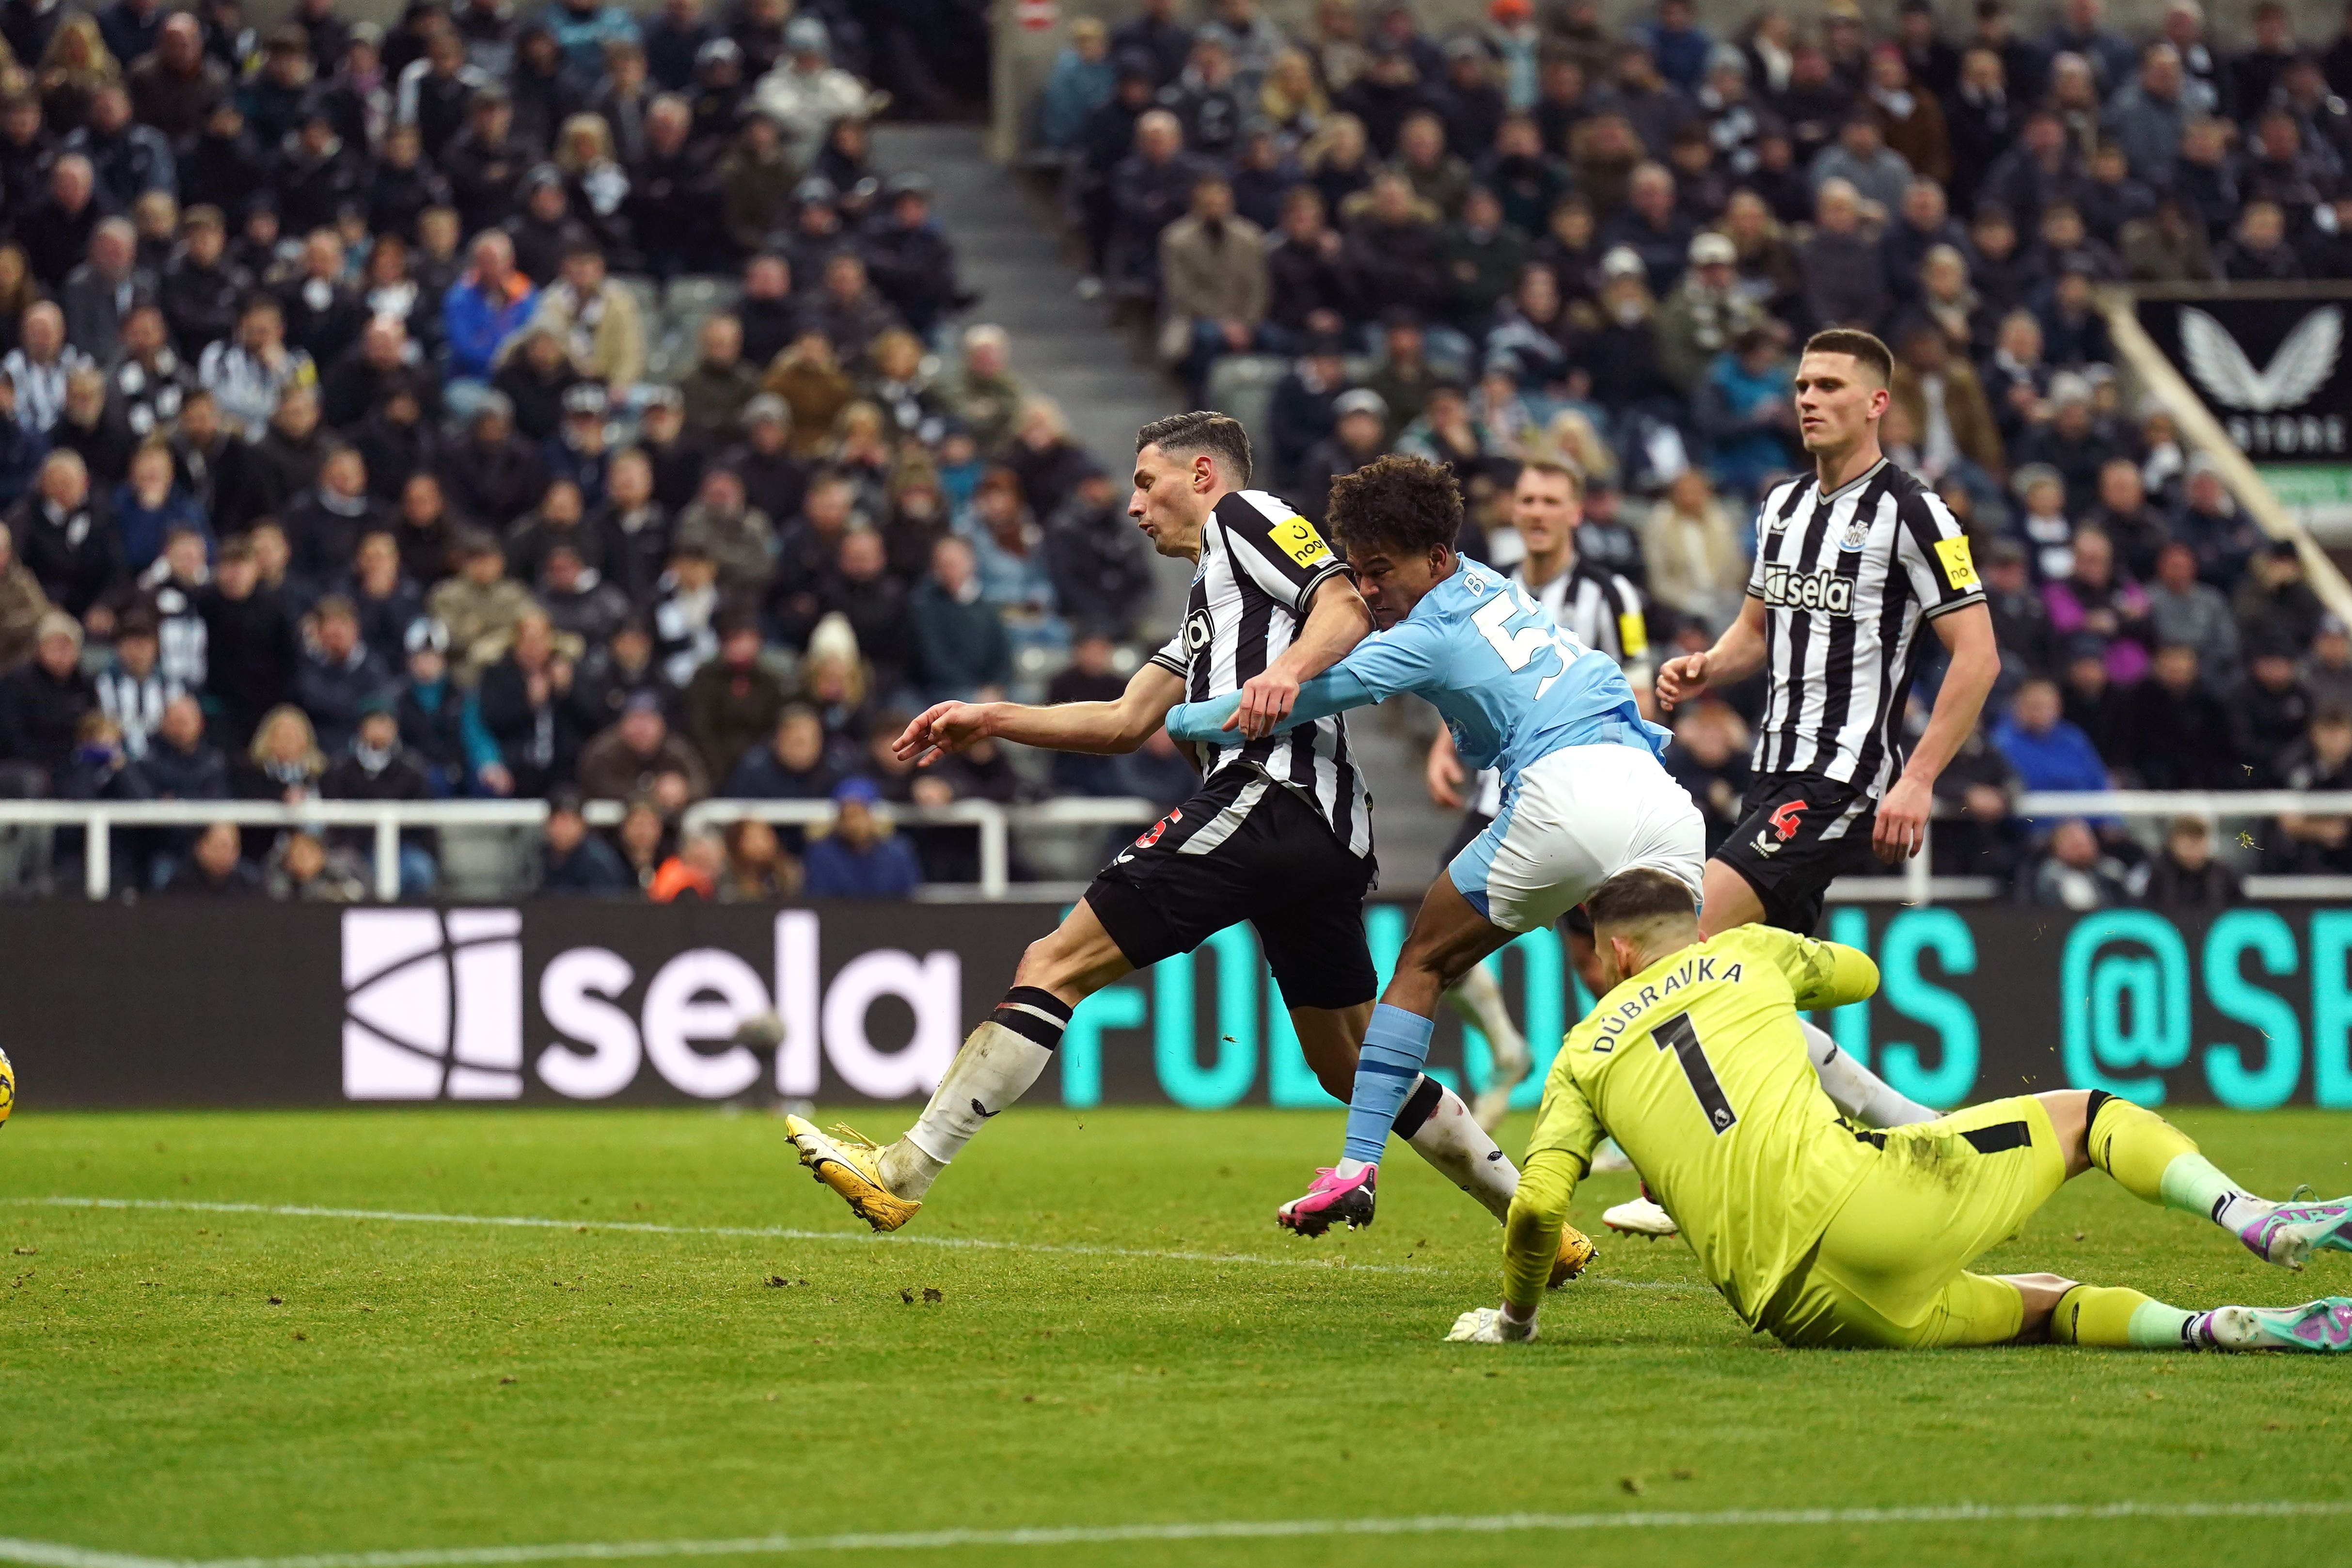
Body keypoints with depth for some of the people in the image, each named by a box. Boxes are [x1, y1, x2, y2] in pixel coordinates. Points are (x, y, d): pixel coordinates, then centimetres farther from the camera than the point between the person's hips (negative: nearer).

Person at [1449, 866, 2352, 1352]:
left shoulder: (1582, 1056, 17)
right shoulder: (1744, 953, 20)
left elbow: (1537, 1207, 3)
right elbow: (1859, 975, 42)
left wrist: (1515, 1316, 21)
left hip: (1788, 1306, 2)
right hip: (1852, 1199, -1)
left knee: (2042, 1308, 19)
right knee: (2084, 1116, 16)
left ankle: (2225, 1328, -6)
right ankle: (2251, 1219, -10)